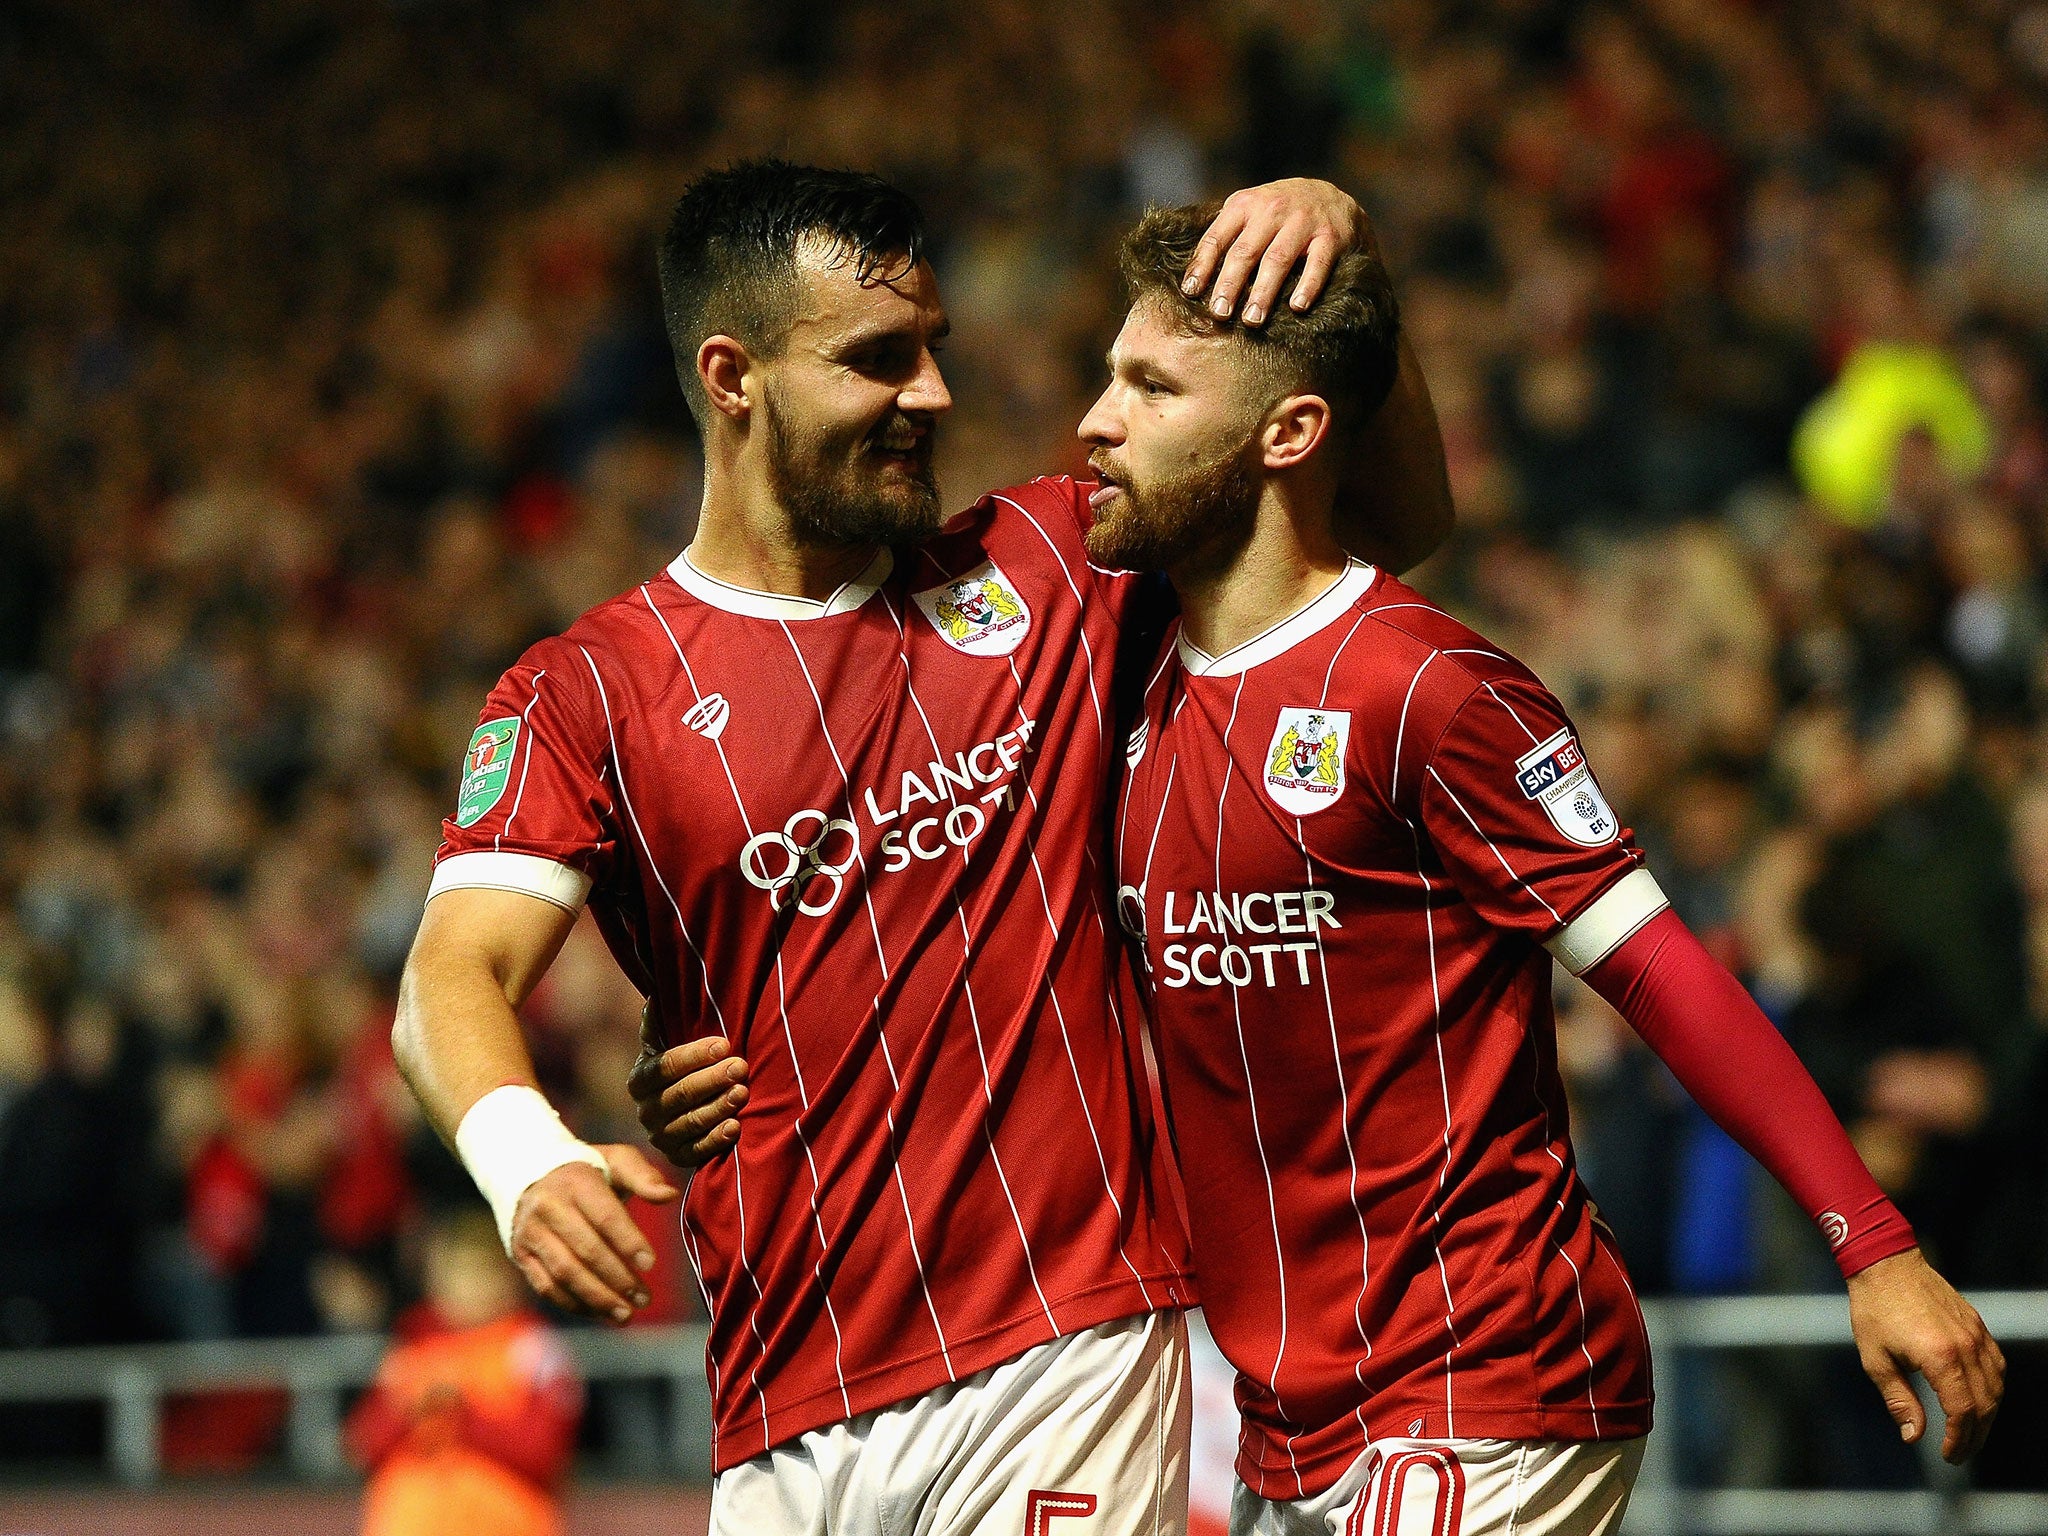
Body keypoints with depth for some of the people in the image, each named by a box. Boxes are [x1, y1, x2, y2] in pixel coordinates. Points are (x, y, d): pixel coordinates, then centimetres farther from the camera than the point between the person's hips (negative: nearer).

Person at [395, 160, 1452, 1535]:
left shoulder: (1040, 567, 11)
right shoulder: (583, 695, 3)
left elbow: (1398, 517, 19)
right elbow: (456, 974, -11)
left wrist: (1334, 242, 2)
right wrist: (528, 1163, -34)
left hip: (1073, 1357, 0)